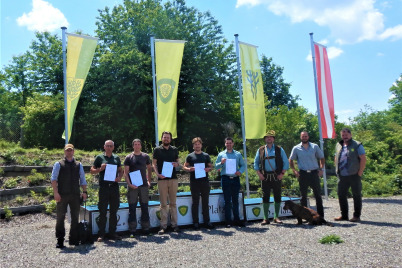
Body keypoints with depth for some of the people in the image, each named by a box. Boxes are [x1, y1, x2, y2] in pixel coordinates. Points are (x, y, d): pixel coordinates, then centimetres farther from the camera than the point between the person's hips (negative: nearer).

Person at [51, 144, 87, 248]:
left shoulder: (78, 165, 14)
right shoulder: (58, 164, 4)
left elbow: (82, 179, 14)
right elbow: (53, 179, -3)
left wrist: (84, 191, 3)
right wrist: (56, 192, -13)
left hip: (75, 195, 3)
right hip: (62, 195, -3)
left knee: (75, 217, 8)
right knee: (60, 217, 3)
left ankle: (74, 239, 19)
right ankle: (60, 240, 13)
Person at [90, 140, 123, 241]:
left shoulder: (116, 158, 13)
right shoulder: (99, 157, 4)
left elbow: (121, 170, 18)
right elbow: (92, 171, 5)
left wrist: (119, 177, -2)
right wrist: (100, 169, -14)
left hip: (114, 186, 3)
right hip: (104, 187, -3)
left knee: (114, 211, 8)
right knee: (103, 211, 1)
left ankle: (112, 233, 18)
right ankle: (101, 234, 9)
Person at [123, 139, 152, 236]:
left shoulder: (145, 156, 9)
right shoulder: (129, 157, 1)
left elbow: (149, 169, 19)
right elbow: (125, 172, -2)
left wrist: (149, 181, 11)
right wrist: (129, 184, -14)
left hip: (144, 185, 2)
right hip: (132, 186, -2)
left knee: (145, 207, 8)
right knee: (132, 208, 2)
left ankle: (146, 228, 18)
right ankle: (133, 230, 10)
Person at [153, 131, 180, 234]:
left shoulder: (174, 150, 13)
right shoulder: (157, 150, 5)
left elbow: (178, 161, 20)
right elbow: (154, 163, 3)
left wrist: (177, 164, -4)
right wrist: (157, 174, -12)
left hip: (173, 179, 2)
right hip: (162, 179, -2)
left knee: (173, 203, 8)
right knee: (163, 204, 1)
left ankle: (174, 224, 15)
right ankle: (163, 226, 8)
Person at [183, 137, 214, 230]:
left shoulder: (206, 156, 12)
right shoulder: (190, 156, 6)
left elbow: (211, 166, 15)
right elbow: (184, 167, 7)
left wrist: (208, 169, -8)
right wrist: (189, 169, -15)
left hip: (205, 181, 2)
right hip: (194, 182, -2)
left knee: (205, 202, 7)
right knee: (195, 202, 3)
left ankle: (207, 221, 16)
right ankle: (195, 222, 11)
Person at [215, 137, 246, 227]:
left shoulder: (238, 154, 13)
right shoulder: (221, 154, 9)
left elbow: (243, 165, 11)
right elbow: (216, 166, 6)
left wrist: (240, 171, -9)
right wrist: (221, 163, -14)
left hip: (235, 179, 1)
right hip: (225, 179, -1)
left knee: (235, 200, 6)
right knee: (227, 200, 0)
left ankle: (237, 219, 14)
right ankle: (228, 221, 6)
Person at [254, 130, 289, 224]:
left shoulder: (279, 149, 8)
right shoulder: (260, 150, 9)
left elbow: (286, 162, 8)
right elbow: (256, 162, 12)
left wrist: (282, 173, -3)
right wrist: (259, 173, 0)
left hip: (276, 176, 0)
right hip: (265, 177, 0)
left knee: (277, 197, 3)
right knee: (265, 197, -1)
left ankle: (276, 217, 14)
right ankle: (266, 218, 5)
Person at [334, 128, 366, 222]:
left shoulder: (357, 145, -3)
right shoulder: (338, 145, 13)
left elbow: (363, 159, -8)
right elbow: (336, 159, 21)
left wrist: (360, 173, -12)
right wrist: (337, 171, 10)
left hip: (354, 175, -5)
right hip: (342, 176, 5)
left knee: (357, 195, 3)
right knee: (341, 195, 7)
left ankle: (357, 216, 12)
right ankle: (344, 215, 18)